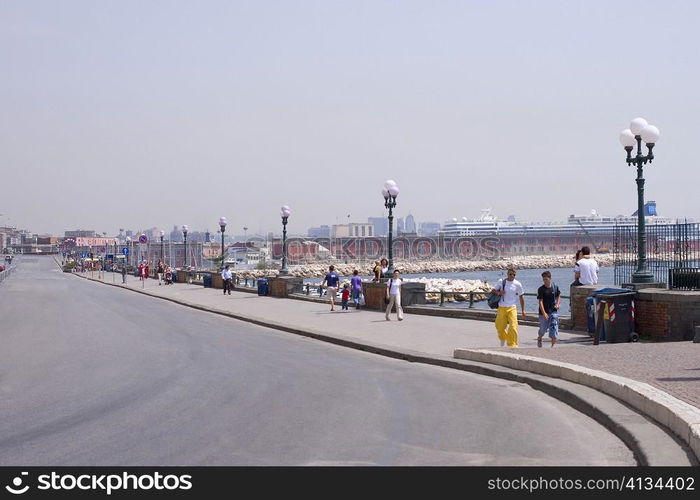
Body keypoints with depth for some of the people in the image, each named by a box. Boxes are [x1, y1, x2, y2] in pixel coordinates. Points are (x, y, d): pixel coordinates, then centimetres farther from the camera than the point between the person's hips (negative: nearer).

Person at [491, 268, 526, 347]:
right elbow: (492, 290, 12)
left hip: (512, 308, -2)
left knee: (513, 327, -14)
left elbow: (521, 297, 7)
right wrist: (498, 292, -11)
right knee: (500, 326, 10)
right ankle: (503, 341, 39)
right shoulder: (501, 282, 2)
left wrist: (523, 310, 6)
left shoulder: (517, 284, -1)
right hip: (501, 308, 2)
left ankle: (513, 345, -5)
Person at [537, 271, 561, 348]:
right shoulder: (541, 289, -9)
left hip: (553, 311, 2)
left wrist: (557, 304, -1)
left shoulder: (555, 287, 1)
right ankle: (539, 338, 41)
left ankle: (553, 345, 1)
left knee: (554, 328, -6)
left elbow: (558, 296, 18)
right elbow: (540, 301, -14)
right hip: (544, 312, -2)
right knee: (543, 328, 9)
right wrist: (544, 313, -24)